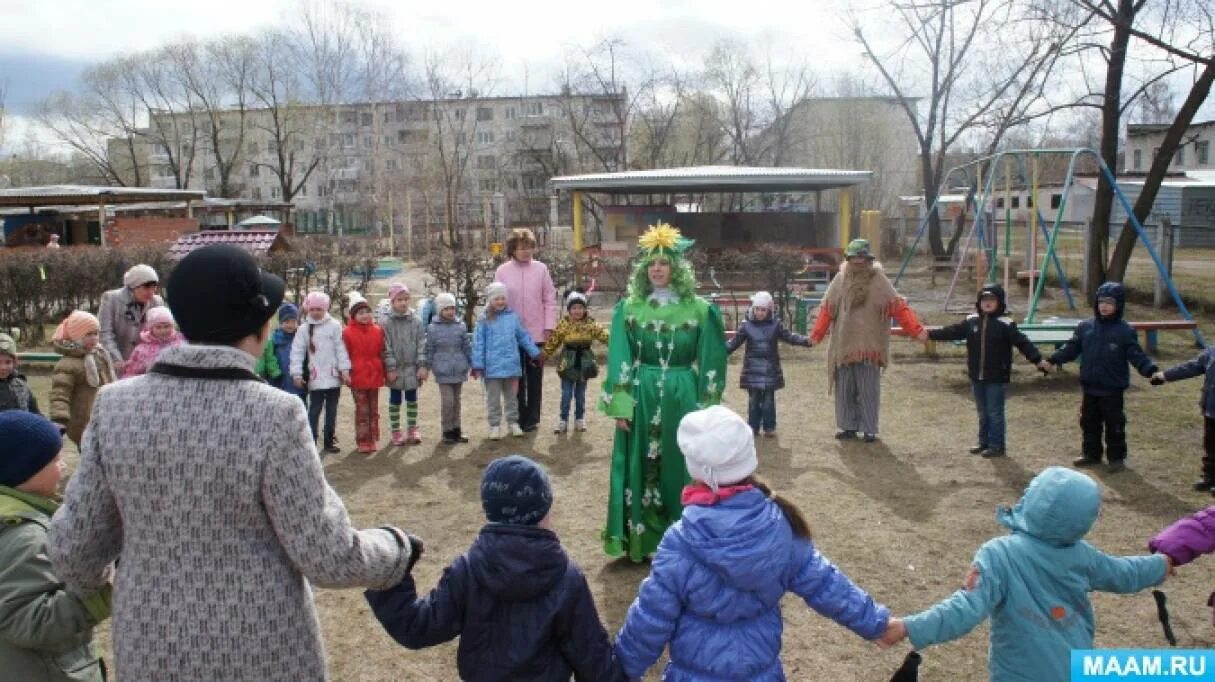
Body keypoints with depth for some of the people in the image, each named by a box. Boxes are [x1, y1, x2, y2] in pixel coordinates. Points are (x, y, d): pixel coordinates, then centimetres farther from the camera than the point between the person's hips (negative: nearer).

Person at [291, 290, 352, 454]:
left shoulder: (334, 326, 0)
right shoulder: (304, 329, 2)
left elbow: (341, 349, -1)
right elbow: (297, 352, 0)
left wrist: (344, 369, -5)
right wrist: (297, 374, -6)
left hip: (333, 376, 1)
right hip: (315, 377, -1)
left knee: (332, 410, 10)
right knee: (314, 410, -1)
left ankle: (329, 441, 19)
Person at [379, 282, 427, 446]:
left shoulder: (416, 320, 0)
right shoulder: (385, 321, -8)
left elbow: (422, 344, 0)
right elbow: (386, 347, -9)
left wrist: (422, 366, -5)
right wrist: (390, 368, -12)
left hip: (412, 367, 2)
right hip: (395, 368, -2)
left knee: (412, 399, 12)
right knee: (395, 400, 8)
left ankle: (412, 429, 23)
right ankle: (396, 431, 17)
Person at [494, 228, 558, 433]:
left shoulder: (541, 269, -1)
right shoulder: (502, 271, -1)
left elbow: (550, 299, 1)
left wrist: (549, 326, -4)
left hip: (537, 333, 0)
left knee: (535, 377, 8)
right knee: (516, 378, 7)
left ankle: (532, 418, 18)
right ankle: (519, 418, 16)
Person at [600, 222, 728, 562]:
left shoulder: (699, 309, 0)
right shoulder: (628, 308, 3)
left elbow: (710, 364, 0)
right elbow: (619, 361, 0)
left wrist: (705, 409, -3)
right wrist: (620, 405, -7)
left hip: (682, 398, 0)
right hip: (641, 397, 1)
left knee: (680, 467, 6)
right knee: (641, 467, 5)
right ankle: (640, 538, 16)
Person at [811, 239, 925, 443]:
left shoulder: (878, 280, -2)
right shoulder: (841, 279, 5)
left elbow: (899, 307, -8)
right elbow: (826, 309, 6)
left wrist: (916, 330, -17)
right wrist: (817, 334, 0)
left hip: (869, 347, -3)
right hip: (843, 345, 3)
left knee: (869, 391, 1)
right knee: (844, 389, 9)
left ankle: (869, 430, 10)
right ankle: (848, 427, 21)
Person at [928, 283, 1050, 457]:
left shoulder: (1006, 324, -10)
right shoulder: (971, 321, 4)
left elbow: (1022, 343, -15)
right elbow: (952, 331, 9)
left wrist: (1038, 360, -24)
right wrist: (930, 334, 4)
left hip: (996, 378, -5)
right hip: (976, 377, 5)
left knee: (995, 412, 2)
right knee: (982, 412, 16)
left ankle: (997, 445, 12)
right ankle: (984, 441, 28)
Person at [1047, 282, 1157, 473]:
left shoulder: (1125, 331, -9)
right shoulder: (1085, 327, 2)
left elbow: (1137, 355, -12)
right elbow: (1071, 348, 6)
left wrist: (1150, 370, -27)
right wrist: (1054, 359, -4)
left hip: (1112, 389, -4)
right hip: (1089, 387, 4)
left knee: (1114, 425, 6)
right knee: (1089, 422, 15)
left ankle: (1117, 458, 19)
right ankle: (1091, 454, 29)